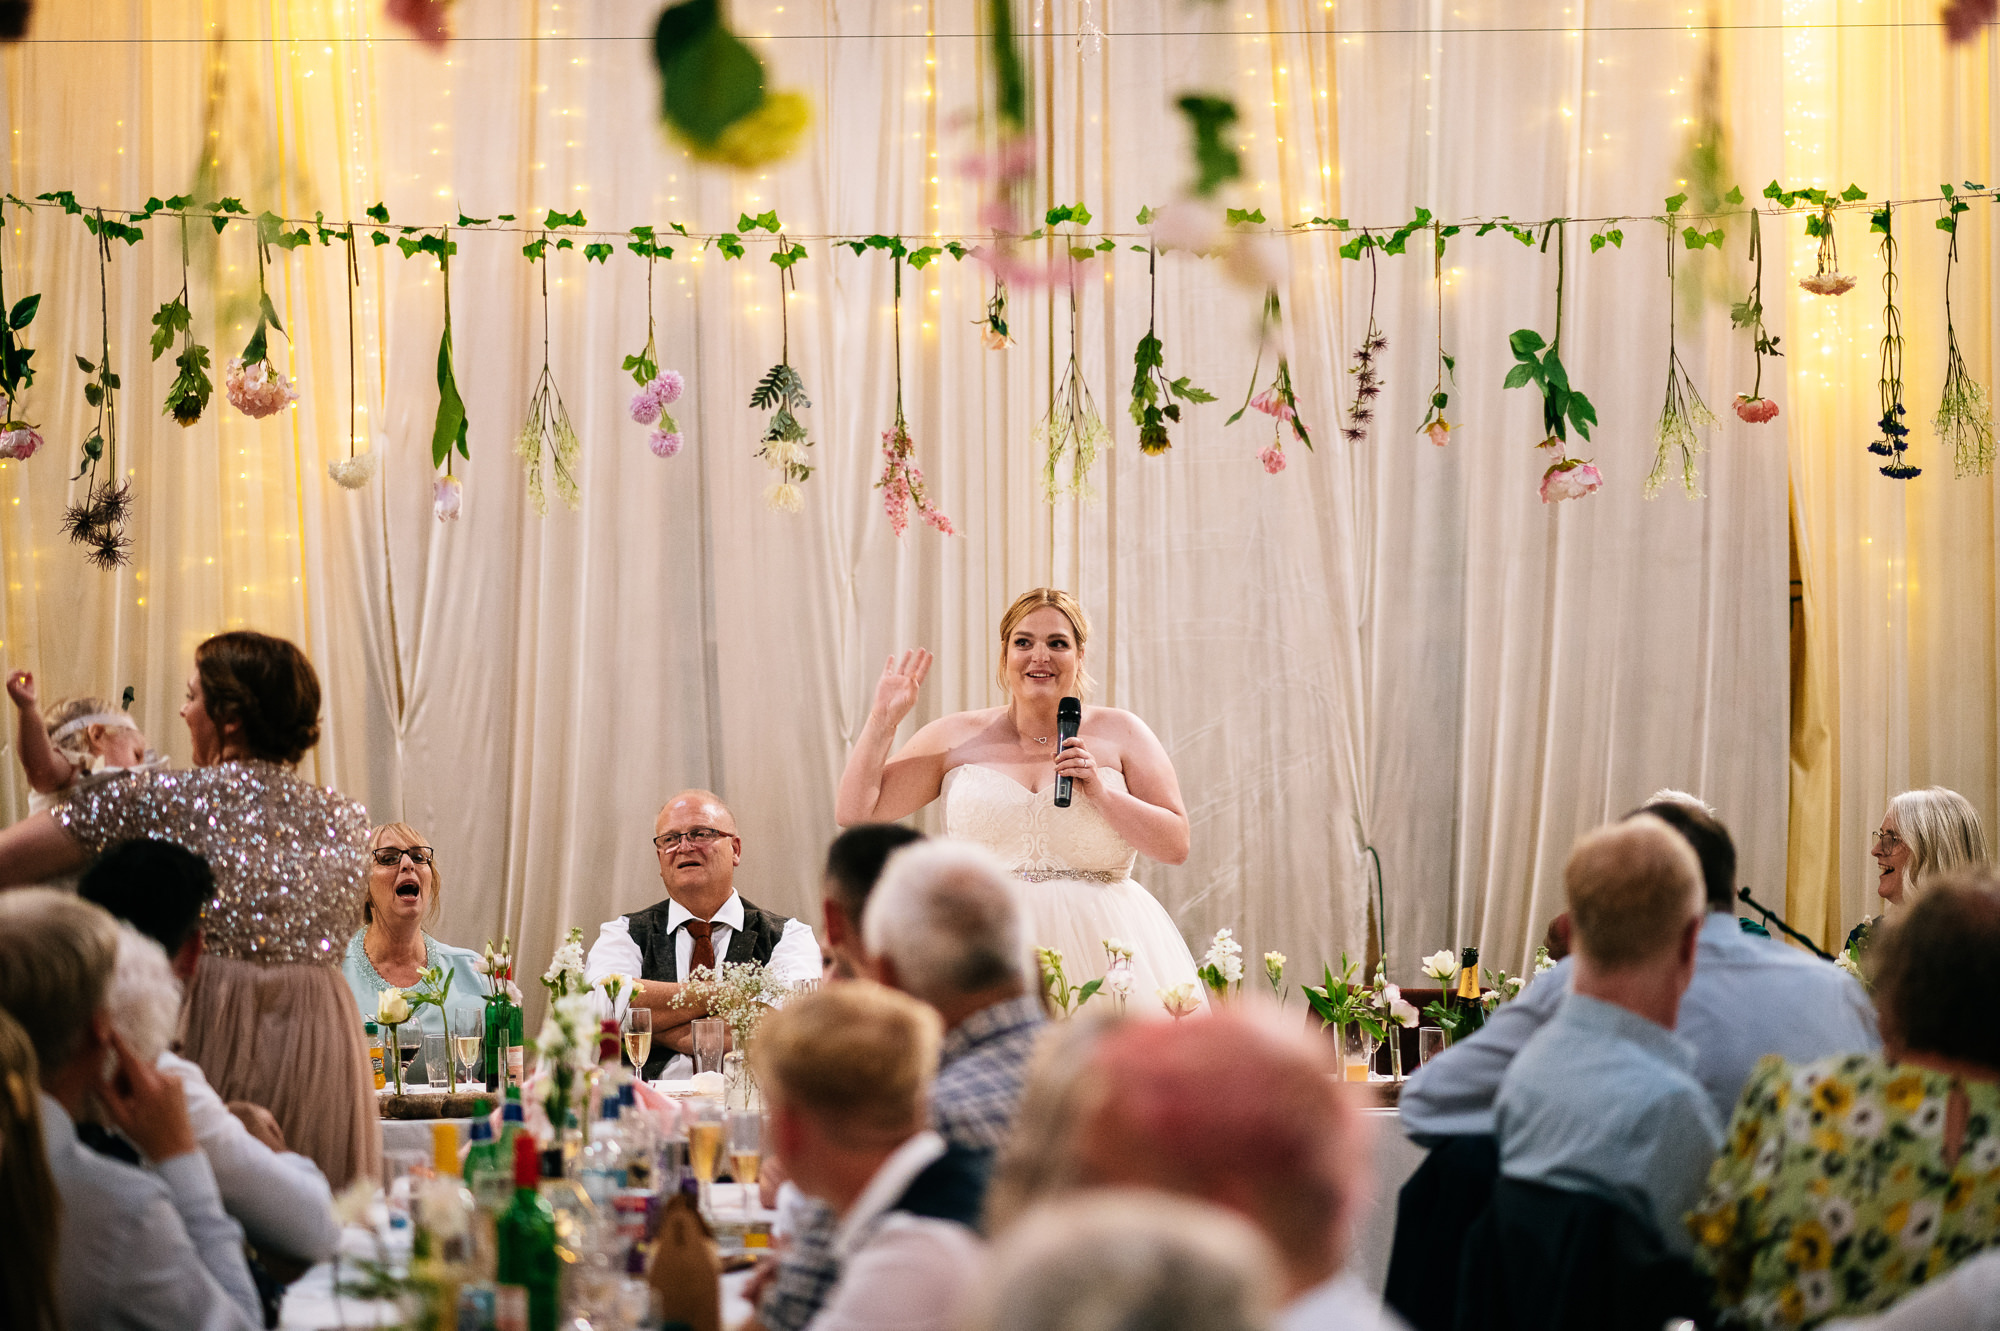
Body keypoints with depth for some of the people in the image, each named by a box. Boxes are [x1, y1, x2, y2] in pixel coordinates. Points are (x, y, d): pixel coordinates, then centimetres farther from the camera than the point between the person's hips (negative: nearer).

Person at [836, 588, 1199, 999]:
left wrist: (1101, 793, -8)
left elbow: (1177, 846, 3)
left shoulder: (1120, 733, 8)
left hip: (1097, 947, 0)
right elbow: (854, 812, 11)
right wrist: (882, 720, 5)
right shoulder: (957, 738, 11)